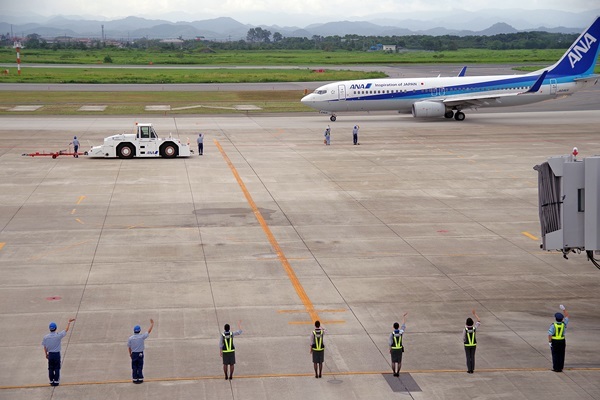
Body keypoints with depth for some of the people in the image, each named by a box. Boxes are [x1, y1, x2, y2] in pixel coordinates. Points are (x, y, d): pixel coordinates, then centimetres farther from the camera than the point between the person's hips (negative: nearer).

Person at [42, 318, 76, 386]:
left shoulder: (46, 337, -8)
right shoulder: (58, 336, -16)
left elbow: (45, 347, 1)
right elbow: (66, 330, -4)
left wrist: (46, 354, 16)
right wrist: (69, 322, 7)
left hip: (50, 354, 2)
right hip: (57, 354, -2)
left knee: (50, 368, 11)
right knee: (57, 368, 7)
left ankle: (51, 381, 16)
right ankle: (56, 381, 8)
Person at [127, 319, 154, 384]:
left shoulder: (130, 338, -8)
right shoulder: (141, 336, -14)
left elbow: (129, 347, 1)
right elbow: (149, 331, -6)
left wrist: (130, 354, 17)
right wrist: (152, 323, 4)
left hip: (133, 354, 1)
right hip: (140, 354, -1)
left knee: (134, 367, 9)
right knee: (140, 367, 8)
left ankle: (134, 379, 13)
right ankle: (140, 379, 12)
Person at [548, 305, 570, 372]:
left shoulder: (553, 325, -14)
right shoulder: (564, 324, -5)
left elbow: (550, 334, -20)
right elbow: (567, 316, 8)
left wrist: (549, 342, -13)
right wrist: (564, 309, 9)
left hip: (554, 341, -3)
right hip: (562, 341, 3)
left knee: (555, 355, 3)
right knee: (561, 355, 8)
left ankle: (556, 368, 2)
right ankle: (560, 368, 8)